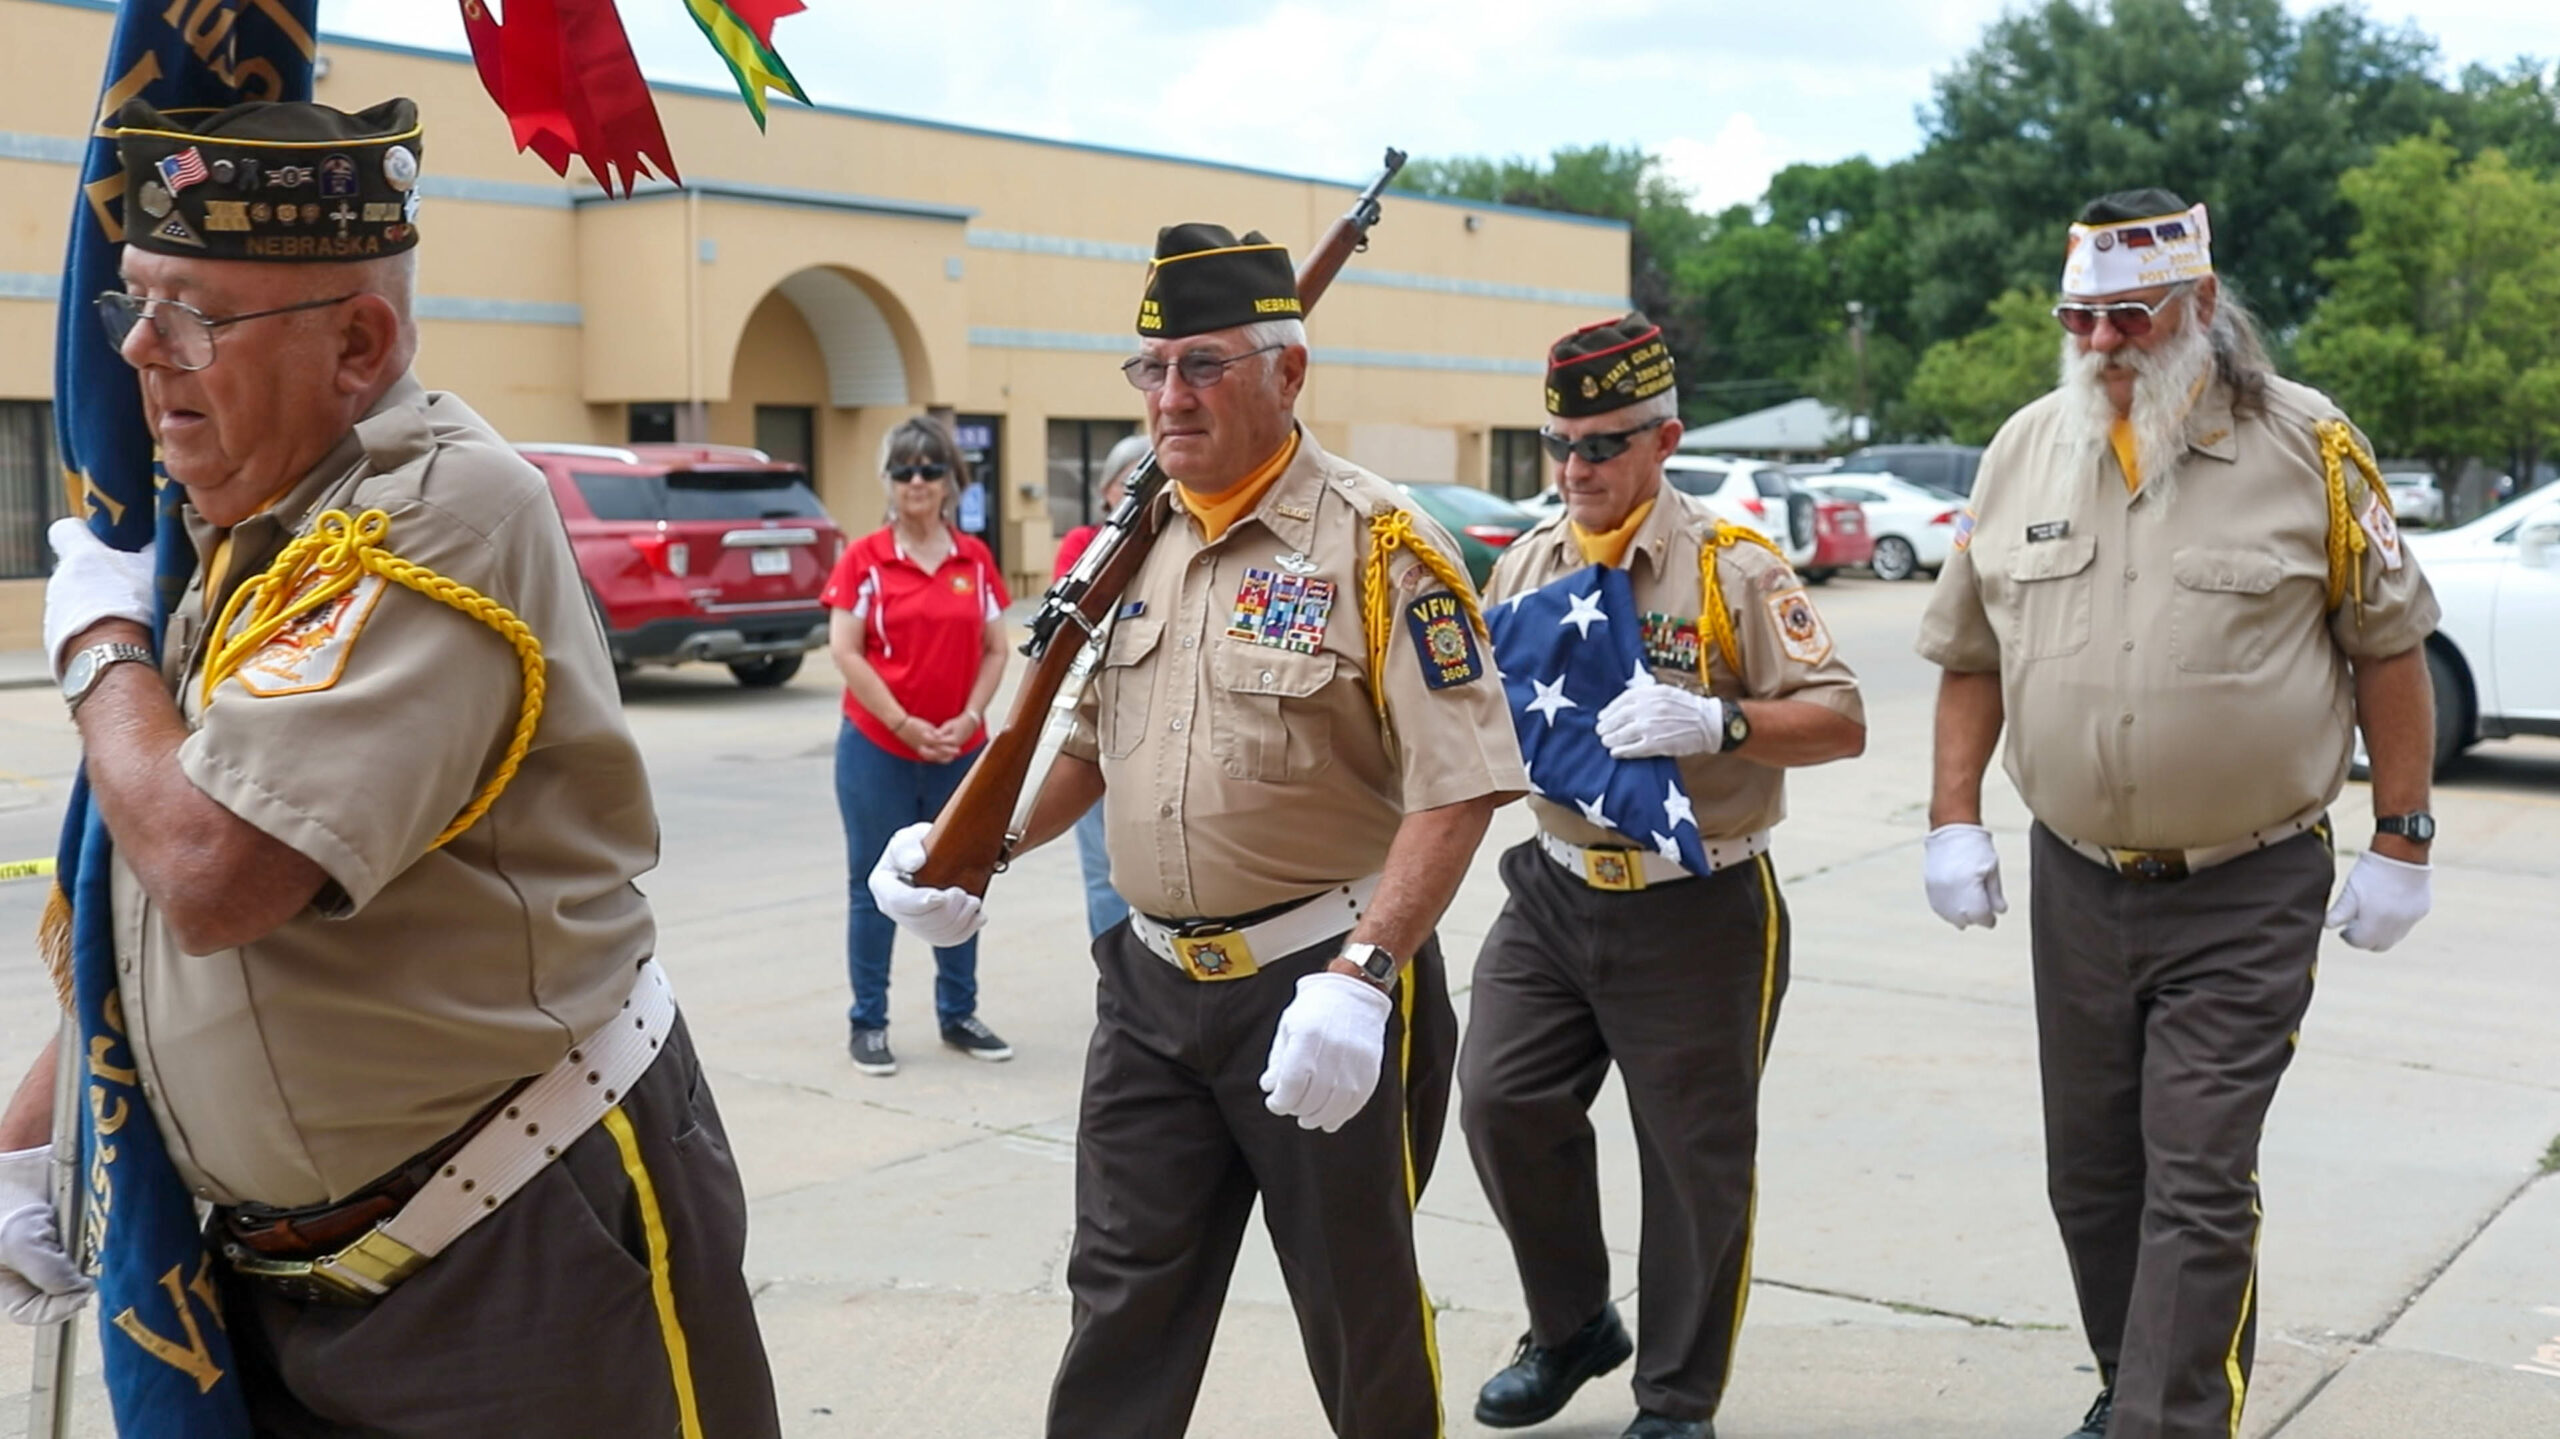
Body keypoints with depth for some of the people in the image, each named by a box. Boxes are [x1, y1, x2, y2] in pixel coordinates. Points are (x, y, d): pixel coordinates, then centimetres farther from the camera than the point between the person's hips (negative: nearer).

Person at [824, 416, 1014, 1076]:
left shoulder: (975, 559, 6)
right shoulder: (864, 559, -3)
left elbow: (994, 649, 8)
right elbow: (845, 651, -8)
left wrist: (970, 716, -7)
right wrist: (904, 723, -13)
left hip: (960, 750, 3)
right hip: (877, 749, -3)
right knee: (874, 886, 4)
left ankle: (959, 1014, 24)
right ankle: (868, 1023, 14)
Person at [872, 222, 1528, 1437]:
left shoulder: (1377, 546, -13)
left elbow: (1457, 787, -18)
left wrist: (1361, 977, -26)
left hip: (1319, 981, -5)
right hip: (1149, 981, 6)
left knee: (1356, 1295, 11)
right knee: (1123, 1292, 12)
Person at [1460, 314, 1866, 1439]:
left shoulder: (1732, 567, -8)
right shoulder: (1525, 564, 8)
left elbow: (1839, 722, -11)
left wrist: (1716, 721, -27)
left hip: (1699, 912, -5)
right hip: (1554, 891, 5)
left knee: (1696, 1159, 4)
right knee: (1501, 1102, -2)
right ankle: (1571, 1327, 24)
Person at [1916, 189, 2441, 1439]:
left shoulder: (2307, 448, -7)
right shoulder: (2022, 451, 3)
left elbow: (2390, 645, -1)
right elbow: (1970, 653, 10)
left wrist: (2399, 843, -3)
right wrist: (1954, 820, 3)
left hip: (2247, 900, -4)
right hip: (2076, 888, 4)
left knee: (2197, 1187, -6)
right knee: (2090, 1179, 14)